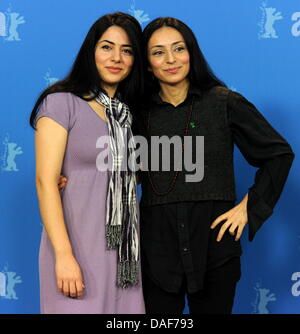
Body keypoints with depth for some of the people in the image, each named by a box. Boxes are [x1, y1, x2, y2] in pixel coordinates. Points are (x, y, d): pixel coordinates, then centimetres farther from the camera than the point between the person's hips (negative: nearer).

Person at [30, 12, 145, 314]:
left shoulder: (130, 112, 12)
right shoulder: (62, 102, -6)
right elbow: (45, 181, -12)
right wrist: (64, 255, -18)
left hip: (124, 249, 6)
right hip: (77, 245, -5)